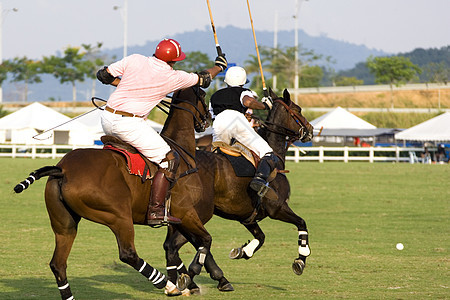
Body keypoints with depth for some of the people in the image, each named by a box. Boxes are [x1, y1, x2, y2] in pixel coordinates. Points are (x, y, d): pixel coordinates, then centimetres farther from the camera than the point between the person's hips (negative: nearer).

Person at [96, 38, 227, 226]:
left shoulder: (134, 60, 5)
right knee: (170, 160, -1)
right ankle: (156, 211, -7)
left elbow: (103, 75, 8)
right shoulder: (172, 77, -2)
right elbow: (203, 79, 14)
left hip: (107, 119, 7)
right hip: (129, 124, -7)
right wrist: (218, 67, 34)